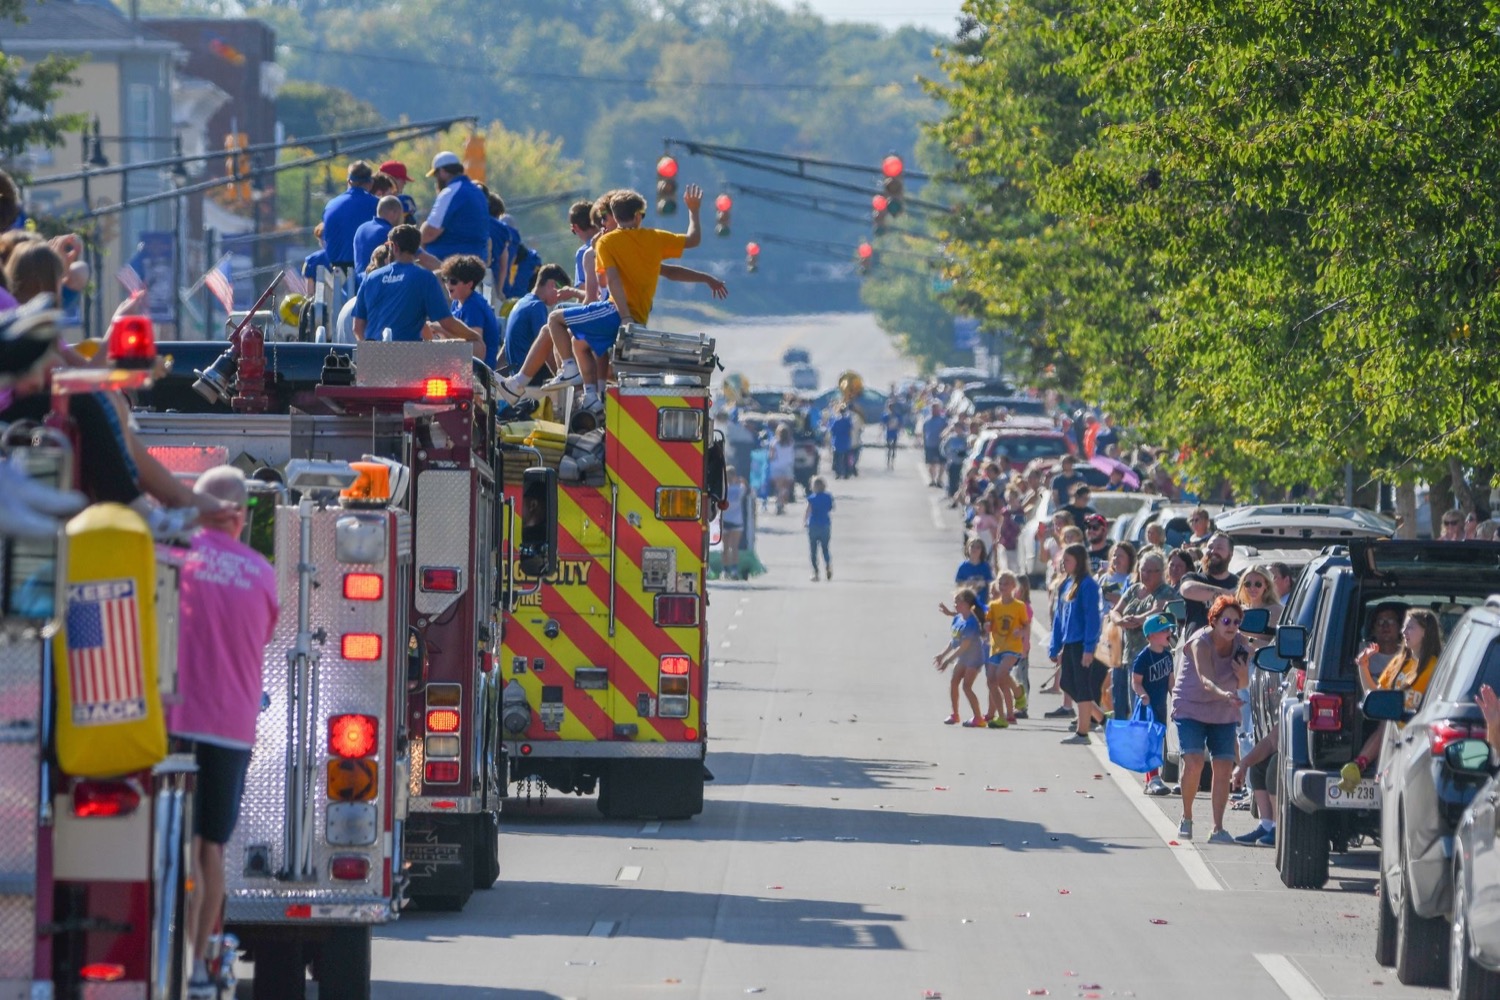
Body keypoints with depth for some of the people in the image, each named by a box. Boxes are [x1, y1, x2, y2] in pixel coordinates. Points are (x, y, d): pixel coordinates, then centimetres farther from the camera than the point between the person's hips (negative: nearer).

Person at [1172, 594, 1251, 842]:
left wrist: (1242, 674, -20)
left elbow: (1243, 685, 3)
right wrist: (1223, 694, -57)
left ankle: (1218, 828, -2)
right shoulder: (1201, 643, -22)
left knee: (1224, 766, -8)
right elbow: (1204, 679, -37)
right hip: (1191, 707, -5)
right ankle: (1186, 817, 2)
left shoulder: (1240, 644, -5)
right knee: (1194, 761, -20)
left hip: (1223, 712, 5)